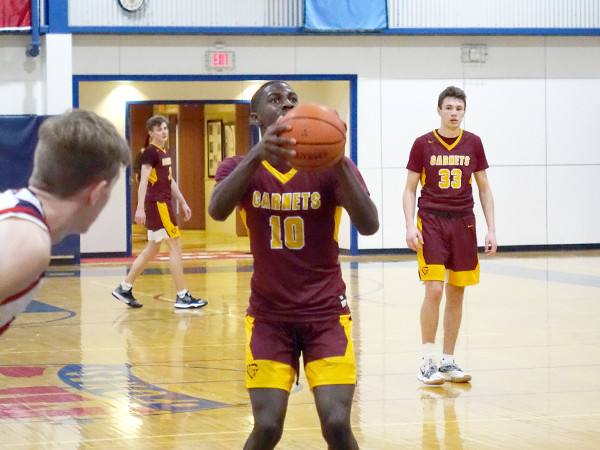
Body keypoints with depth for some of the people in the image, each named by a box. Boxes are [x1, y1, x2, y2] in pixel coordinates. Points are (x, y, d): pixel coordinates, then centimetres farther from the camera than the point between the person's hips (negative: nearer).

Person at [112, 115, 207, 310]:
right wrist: (140, 207, -24)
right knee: (175, 245, -8)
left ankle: (124, 288, 16)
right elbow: (144, 180, -17)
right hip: (157, 203, -9)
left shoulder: (165, 153, 16)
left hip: (163, 203, 9)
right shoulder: (150, 152, -10)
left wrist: (183, 203, 24)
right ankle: (182, 297, -6)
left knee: (153, 249, 12)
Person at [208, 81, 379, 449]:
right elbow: (217, 210, -27)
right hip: (269, 314, 1)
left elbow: (369, 226, -23)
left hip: (326, 312, 0)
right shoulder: (241, 168, -3)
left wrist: (338, 162, -36)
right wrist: (258, 155, -42)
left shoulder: (330, 167, -6)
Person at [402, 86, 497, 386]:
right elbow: (410, 189, 2)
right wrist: (410, 226, -11)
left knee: (456, 294, 6)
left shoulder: (473, 144, 5)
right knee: (434, 290, -13)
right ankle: (427, 363, -6)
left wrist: (491, 229, 4)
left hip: (463, 223, 3)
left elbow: (484, 189, 11)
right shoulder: (423, 144, -2)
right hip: (431, 222, -3)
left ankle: (449, 362, 15)